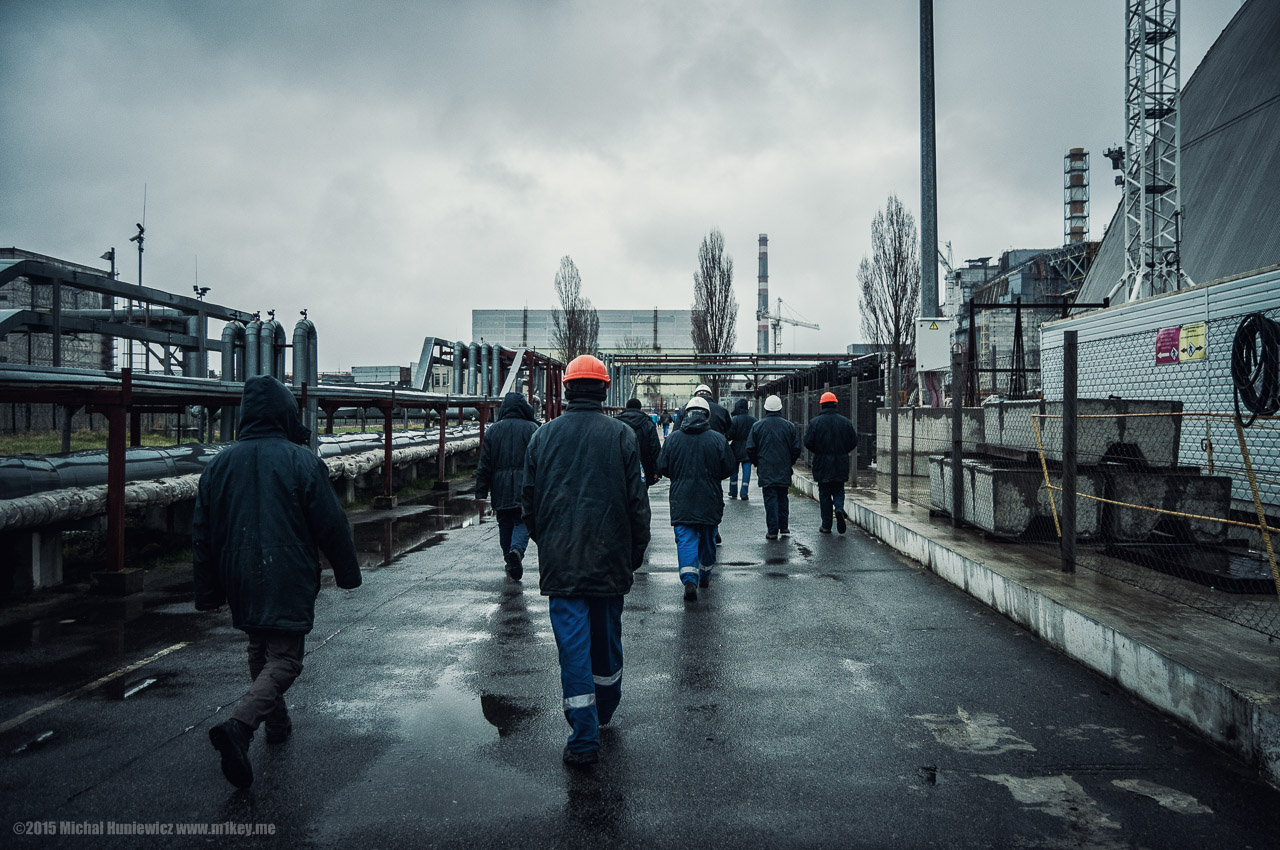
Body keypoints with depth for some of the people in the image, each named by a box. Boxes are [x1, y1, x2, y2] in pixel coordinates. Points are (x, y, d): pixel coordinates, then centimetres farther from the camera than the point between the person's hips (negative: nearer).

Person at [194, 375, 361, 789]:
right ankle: (239, 725, -22)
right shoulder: (302, 462, -10)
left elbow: (202, 534, 8)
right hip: (288, 582, -6)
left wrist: (208, 593, 16)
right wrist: (348, 572, 6)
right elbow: (331, 525, -7)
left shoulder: (219, 464, 4)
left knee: (260, 650, 23)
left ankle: (277, 722, 35)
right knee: (285, 658, -2)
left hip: (241, 582, 6)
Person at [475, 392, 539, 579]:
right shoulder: (532, 429, -2)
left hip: (500, 488, 2)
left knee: (505, 524, 13)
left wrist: (481, 492, 5)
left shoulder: (492, 430, 4)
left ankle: (509, 561, 18)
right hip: (524, 487, -2)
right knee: (522, 522, 3)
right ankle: (516, 550, -23)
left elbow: (484, 464, 2)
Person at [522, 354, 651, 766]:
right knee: (607, 636, 17)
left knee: (572, 642, 1)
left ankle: (584, 738, 1)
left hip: (560, 562, 0)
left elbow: (529, 500, 7)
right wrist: (636, 551, 7)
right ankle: (604, 712, 36)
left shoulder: (543, 435, 1)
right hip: (610, 559, 0)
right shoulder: (621, 434, -5)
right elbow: (637, 501, -4)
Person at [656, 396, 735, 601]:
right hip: (710, 500, 1)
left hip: (681, 500, -1)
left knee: (685, 539, -1)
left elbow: (662, 467, -1)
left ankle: (689, 578, -19)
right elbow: (729, 468, -2)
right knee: (707, 537, 18)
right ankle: (704, 575, 34)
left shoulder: (673, 438, -4)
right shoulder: (718, 439, -6)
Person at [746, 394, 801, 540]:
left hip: (765, 471, -2)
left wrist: (756, 463, 14)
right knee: (782, 497, 17)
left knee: (770, 498, -1)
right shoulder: (789, 426, 1)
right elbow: (796, 449, 3)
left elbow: (750, 449, -2)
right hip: (784, 471, 2)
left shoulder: (757, 426, -3)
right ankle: (784, 526, 20)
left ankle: (772, 531, -3)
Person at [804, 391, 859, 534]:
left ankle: (826, 525, 9)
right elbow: (854, 442, 3)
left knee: (824, 494, 7)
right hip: (841, 464, 2)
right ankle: (839, 508, -16)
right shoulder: (845, 421, 1)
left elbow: (808, 443, -10)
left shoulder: (815, 422, -6)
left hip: (822, 464, -1)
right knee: (838, 490, 14)